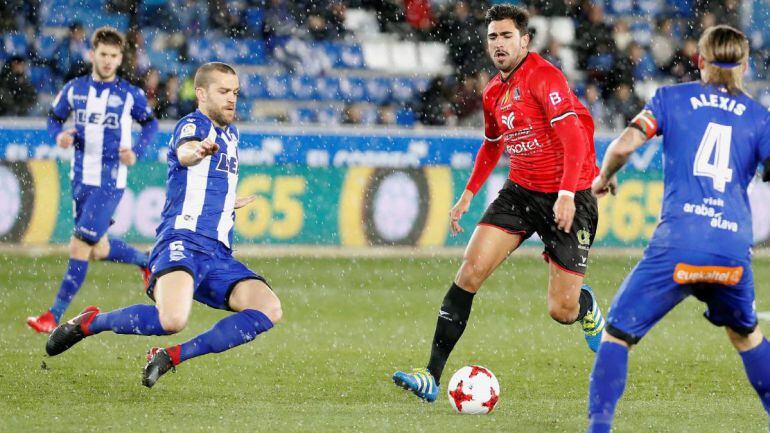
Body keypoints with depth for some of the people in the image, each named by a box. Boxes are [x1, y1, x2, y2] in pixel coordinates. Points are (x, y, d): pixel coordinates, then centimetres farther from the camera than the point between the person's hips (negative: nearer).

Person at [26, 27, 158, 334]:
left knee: (80, 246, -12)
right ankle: (146, 261, 43)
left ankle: (54, 316, -9)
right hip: (81, 179, 5)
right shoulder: (74, 89, 3)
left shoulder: (130, 94, -4)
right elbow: (54, 118, 14)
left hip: (110, 182, -5)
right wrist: (59, 135, -9)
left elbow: (150, 124, 9)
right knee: (98, 250, 14)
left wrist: (136, 152, -8)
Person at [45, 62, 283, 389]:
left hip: (218, 255, 8)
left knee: (269, 309, -16)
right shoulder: (194, 124, -2)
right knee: (173, 319, -34)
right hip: (181, 242, -8)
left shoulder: (231, 134, 25)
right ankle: (89, 323, -6)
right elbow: (184, 152, -29)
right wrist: (197, 150, -50)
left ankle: (171, 357, -8)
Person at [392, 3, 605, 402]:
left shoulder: (542, 76, -16)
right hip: (520, 190, 6)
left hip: (567, 199, -6)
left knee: (561, 311, -6)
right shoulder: (494, 92, 9)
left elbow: (574, 136, -24)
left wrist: (567, 194, -34)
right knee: (471, 269, -13)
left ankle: (587, 309, 35)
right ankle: (432, 377, -13)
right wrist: (469, 194, 23)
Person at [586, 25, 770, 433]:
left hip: (678, 242, -3)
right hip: (734, 248, 3)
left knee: (618, 332, 3)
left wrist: (604, 177, 17)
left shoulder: (672, 98, 10)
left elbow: (624, 145, -2)